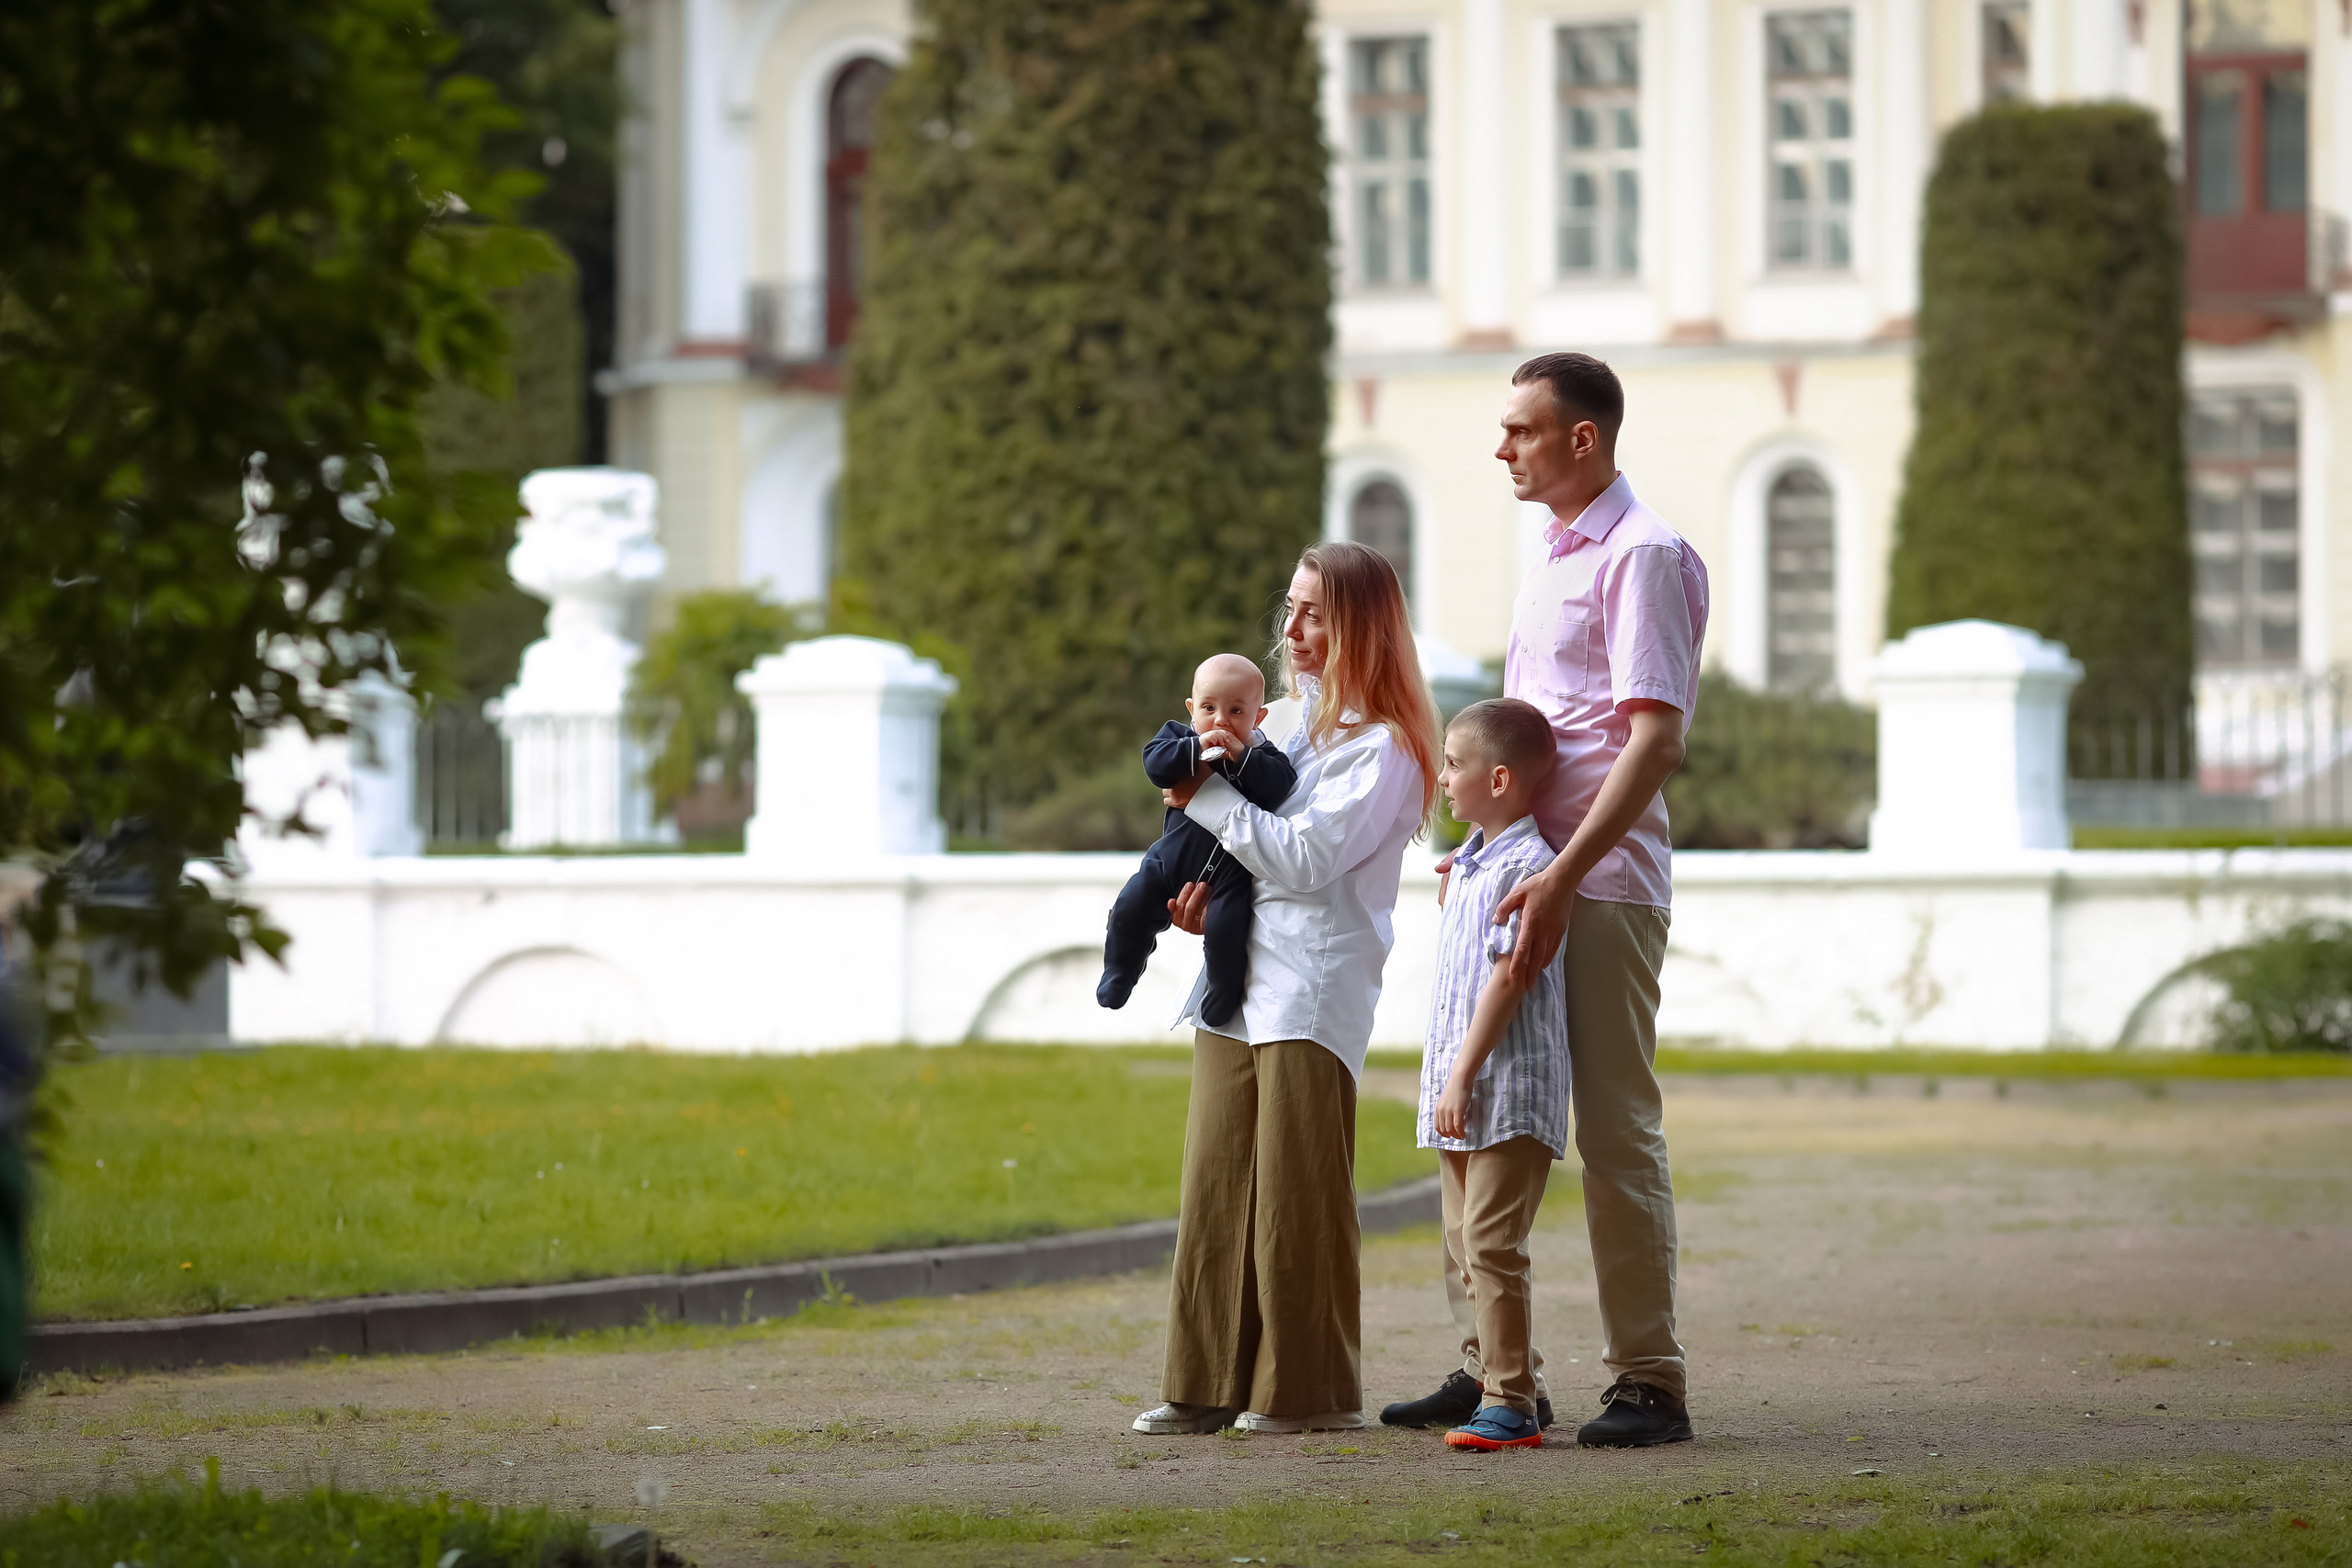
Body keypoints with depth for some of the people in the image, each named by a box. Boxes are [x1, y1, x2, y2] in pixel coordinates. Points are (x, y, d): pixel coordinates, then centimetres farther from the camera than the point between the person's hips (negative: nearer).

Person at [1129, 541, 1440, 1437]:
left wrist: (1206, 798, -9)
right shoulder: (1294, 724, 20)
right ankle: (1211, 1385, 9)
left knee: (1296, 1197, -6)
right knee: (1214, 1193, 5)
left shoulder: (1382, 748, -6)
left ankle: (1312, 1390, 0)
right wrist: (1209, 885, 6)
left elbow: (1304, 859, -15)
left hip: (1313, 990, -8)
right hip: (1240, 978, 8)